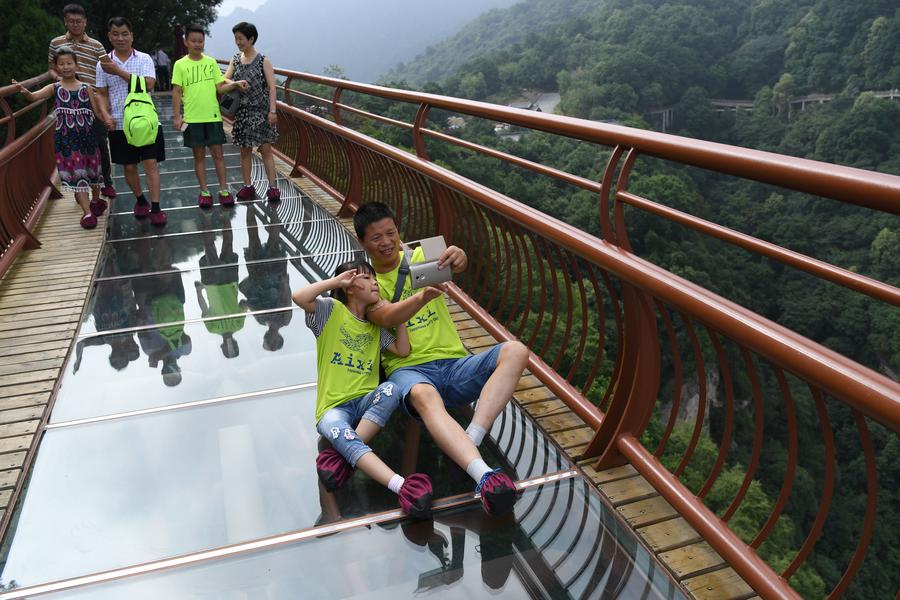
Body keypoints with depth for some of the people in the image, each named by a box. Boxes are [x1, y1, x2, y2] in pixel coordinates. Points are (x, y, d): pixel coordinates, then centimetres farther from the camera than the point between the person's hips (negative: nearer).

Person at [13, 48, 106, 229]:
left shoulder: (86, 88, 4)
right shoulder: (54, 88, -1)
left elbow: (97, 110, 4)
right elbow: (35, 96, -16)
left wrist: (107, 119, -17)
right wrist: (25, 92, -39)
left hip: (86, 135, 2)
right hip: (65, 138, -2)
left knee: (91, 169, 15)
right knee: (75, 173, -4)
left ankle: (94, 200, 38)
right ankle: (87, 212, -5)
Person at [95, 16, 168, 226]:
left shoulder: (144, 59, -2)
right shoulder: (104, 64, 4)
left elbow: (148, 84, -17)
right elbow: (102, 94, 7)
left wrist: (119, 71, -20)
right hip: (120, 124, 2)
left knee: (151, 163, -6)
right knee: (129, 166, 10)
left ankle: (155, 207, -5)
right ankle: (140, 200, 29)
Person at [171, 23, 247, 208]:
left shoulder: (211, 62, 6)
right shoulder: (180, 65, 0)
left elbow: (220, 87, 5)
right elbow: (177, 92, 0)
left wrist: (236, 84, -12)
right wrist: (176, 116, -6)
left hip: (213, 116, 1)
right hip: (192, 118, -1)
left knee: (218, 153, 3)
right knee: (199, 155, 6)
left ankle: (224, 191, 10)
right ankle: (204, 192, 15)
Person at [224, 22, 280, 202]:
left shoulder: (263, 61, -5)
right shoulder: (235, 60, 8)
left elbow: (272, 87, -9)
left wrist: (272, 111, -17)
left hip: (260, 111, -4)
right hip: (242, 112, 4)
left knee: (265, 149, -3)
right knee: (244, 151, 8)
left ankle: (273, 187, 1)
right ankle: (247, 186, 16)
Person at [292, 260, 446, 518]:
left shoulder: (376, 326, 17)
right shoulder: (332, 310, 2)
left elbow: (403, 350, 7)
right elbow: (299, 297, -16)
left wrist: (399, 313, 8)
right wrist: (336, 281, -7)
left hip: (366, 402, 4)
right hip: (333, 407, -4)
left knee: (389, 389, -30)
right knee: (337, 431, -37)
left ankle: (341, 456, -25)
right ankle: (403, 486, -54)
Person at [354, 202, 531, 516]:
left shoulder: (420, 258, 15)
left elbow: (453, 265, -11)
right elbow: (387, 318, -14)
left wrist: (459, 260, -38)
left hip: (454, 364, 3)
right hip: (408, 369, -3)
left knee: (515, 351, -24)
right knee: (425, 396, -40)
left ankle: (469, 441, -37)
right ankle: (485, 475, -57)